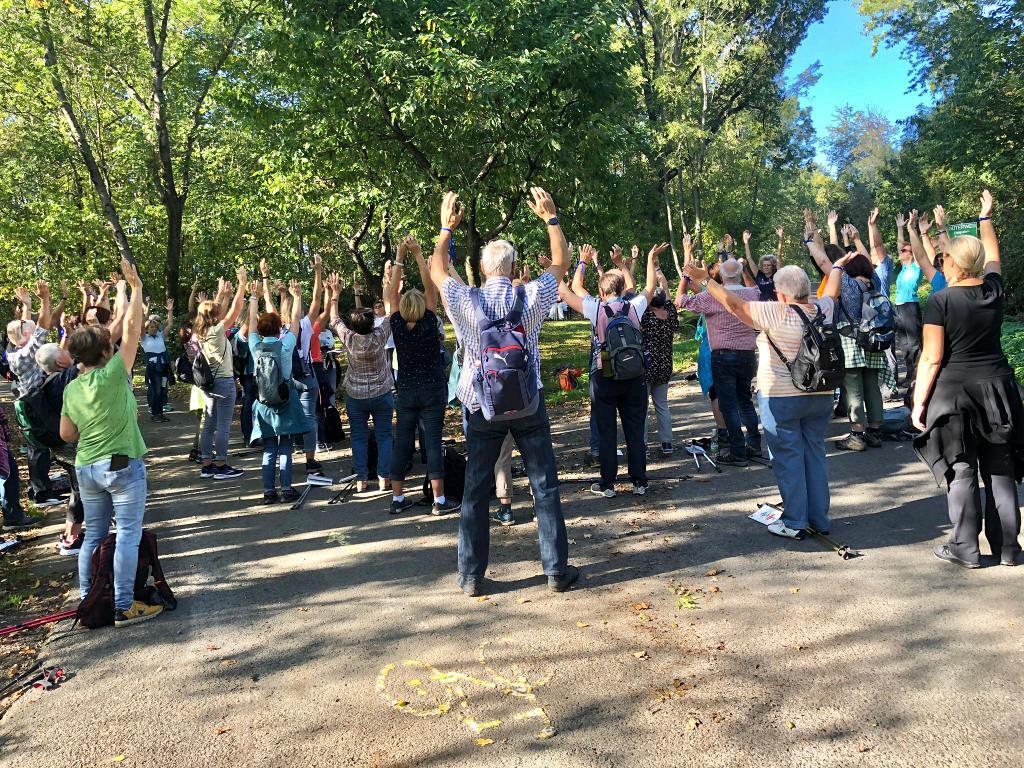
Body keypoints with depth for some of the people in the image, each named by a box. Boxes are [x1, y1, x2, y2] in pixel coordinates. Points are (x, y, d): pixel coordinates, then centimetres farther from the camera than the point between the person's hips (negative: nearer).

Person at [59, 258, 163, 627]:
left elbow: (66, 434, 11)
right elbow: (132, 330, -15)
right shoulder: (112, 376, -14)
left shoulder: (71, 389, 4)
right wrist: (136, 287, -11)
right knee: (128, 534, -1)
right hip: (122, 465, -7)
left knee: (93, 534, 17)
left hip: (86, 469, 7)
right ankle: (124, 607, 2)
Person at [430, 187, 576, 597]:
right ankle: (557, 569, 15)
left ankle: (471, 575, 16)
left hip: (481, 405, 1)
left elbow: (436, 269, 12)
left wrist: (446, 228, 23)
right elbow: (561, 262, 10)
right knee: (545, 486, 8)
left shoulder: (466, 301, -7)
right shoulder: (531, 297, -8)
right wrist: (551, 217, 17)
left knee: (476, 490, 9)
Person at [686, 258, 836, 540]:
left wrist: (704, 280, -5)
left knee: (788, 458, 2)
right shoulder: (823, 309, 0)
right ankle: (820, 519, 23)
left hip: (781, 398, -6)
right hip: (820, 397, 6)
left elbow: (735, 304, -13)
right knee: (815, 453, 14)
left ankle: (794, 523, 10)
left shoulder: (778, 314, -16)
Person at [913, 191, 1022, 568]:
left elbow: (932, 359, -14)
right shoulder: (993, 289, 3)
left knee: (961, 472, 2)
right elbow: (992, 254, 27)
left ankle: (965, 548, 8)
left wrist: (919, 402, -8)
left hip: (953, 392, -5)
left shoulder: (940, 301, -12)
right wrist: (986, 217, 40)